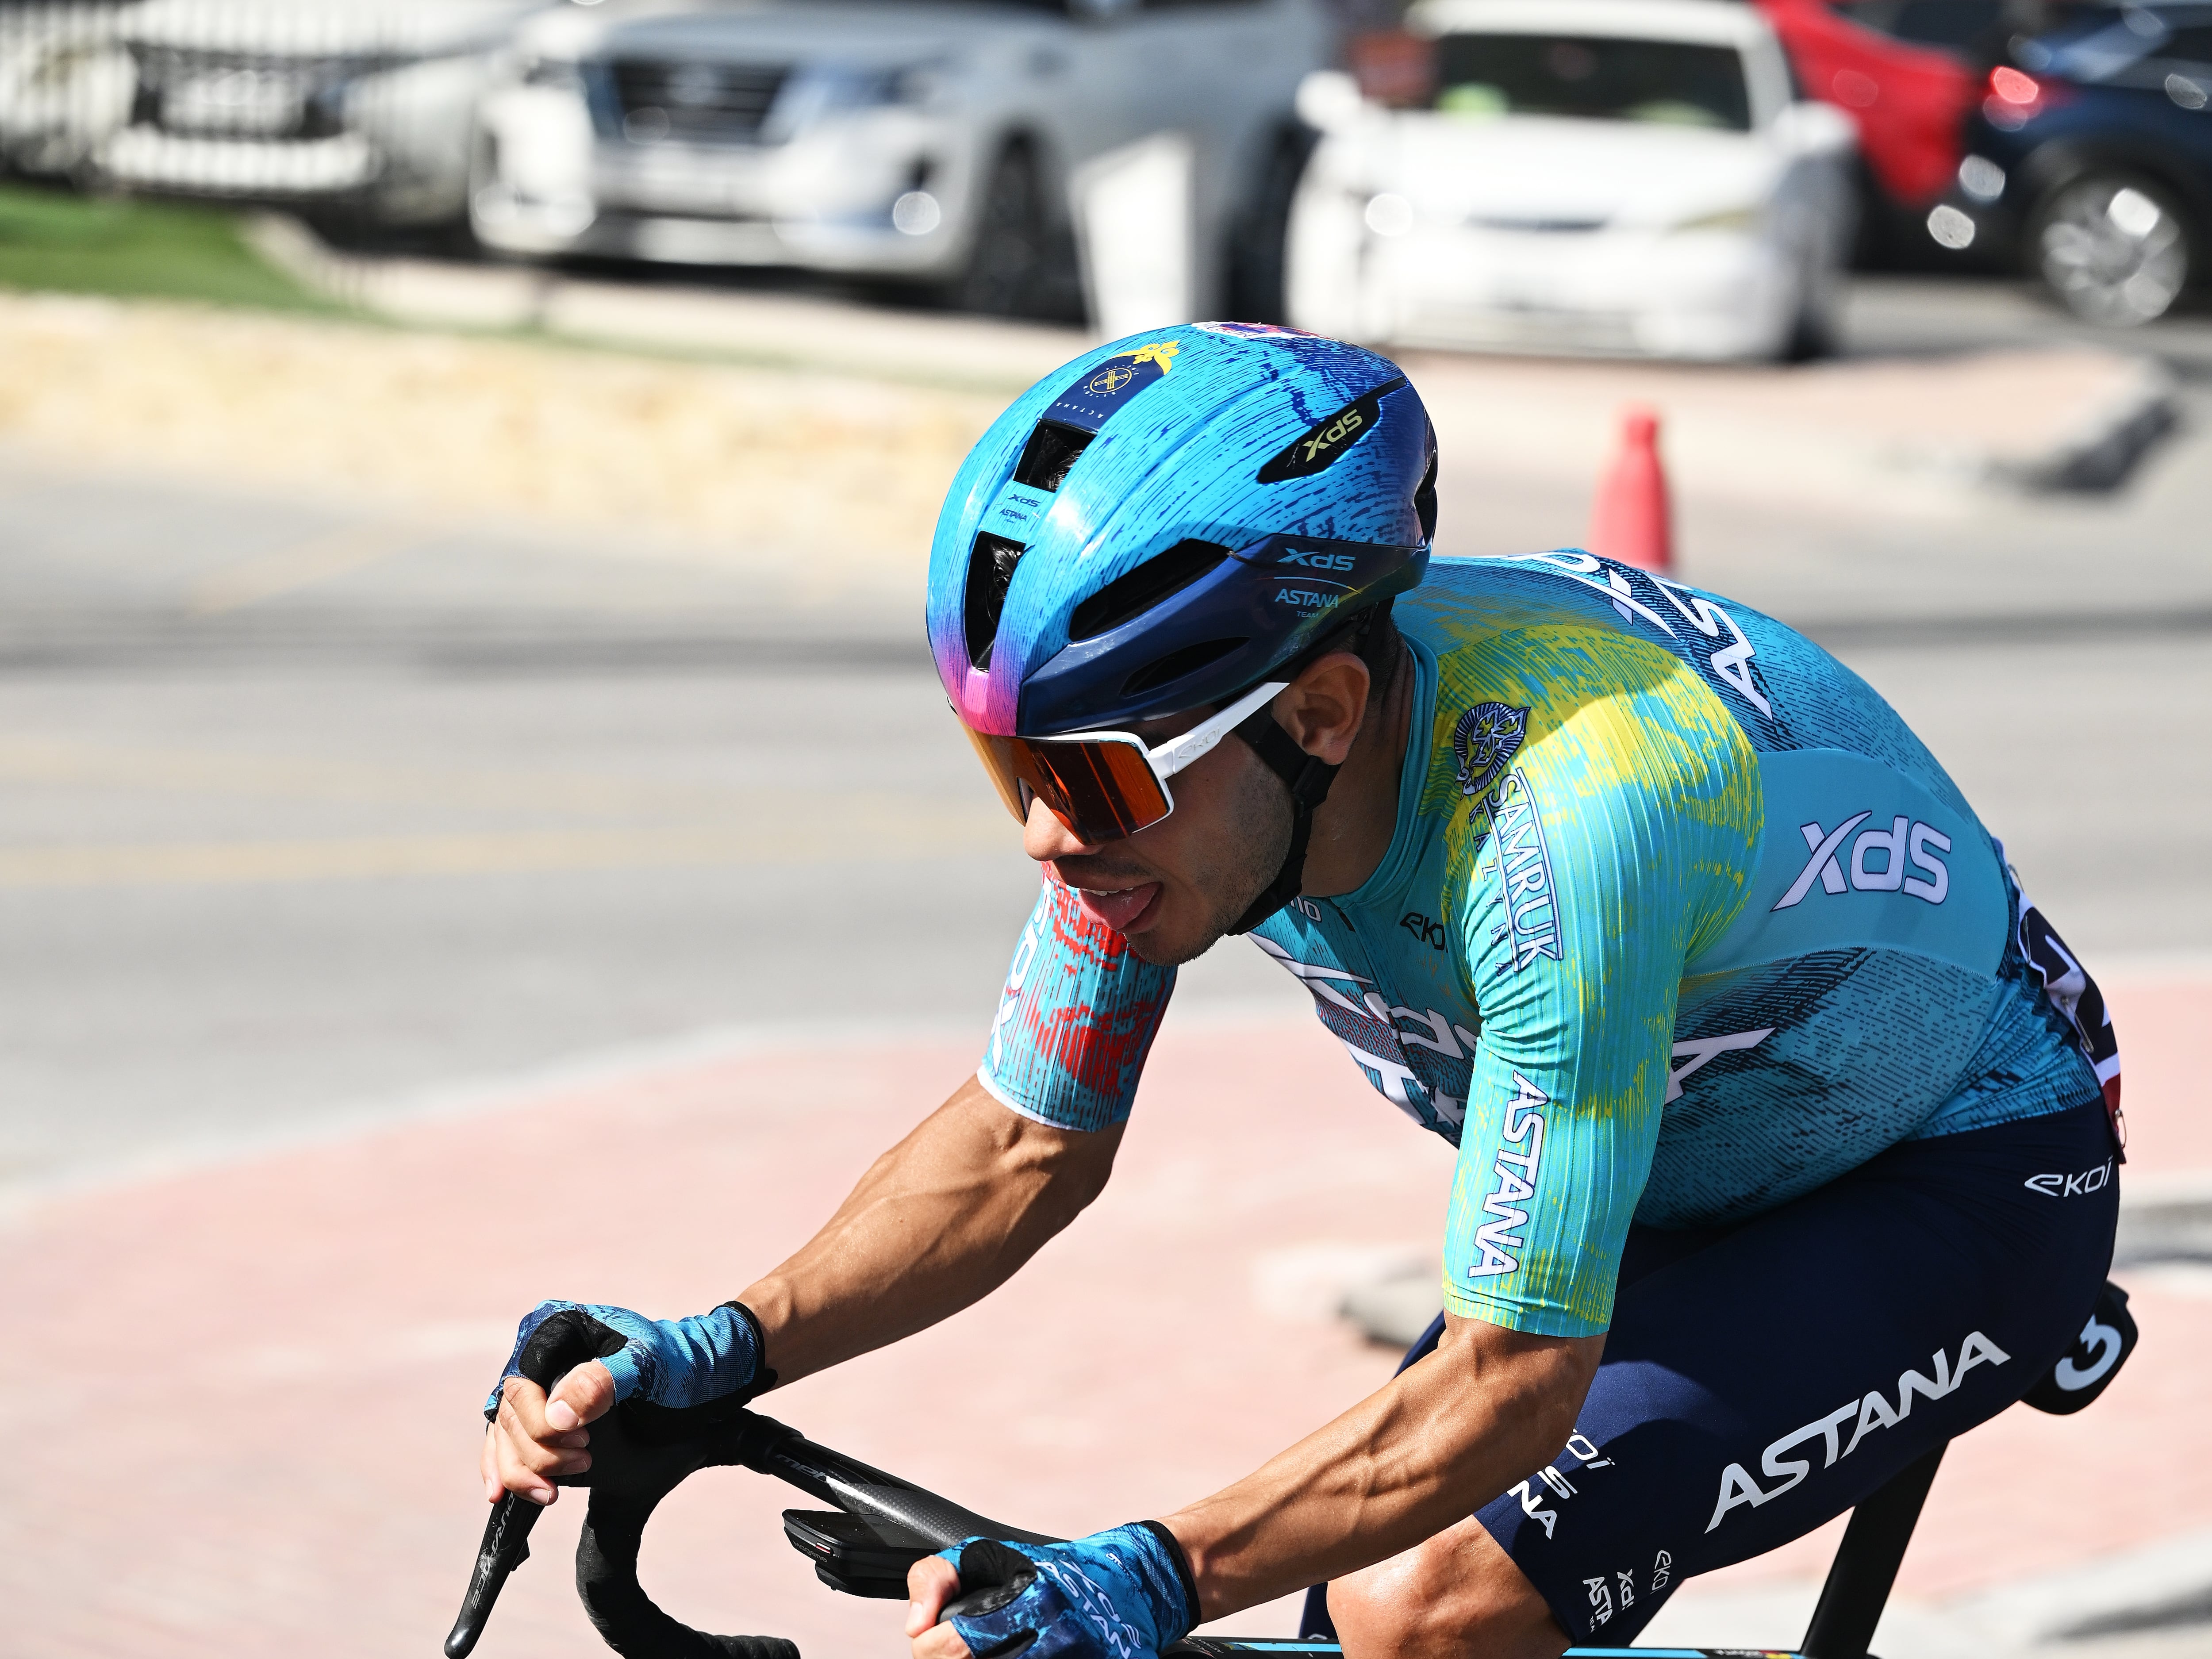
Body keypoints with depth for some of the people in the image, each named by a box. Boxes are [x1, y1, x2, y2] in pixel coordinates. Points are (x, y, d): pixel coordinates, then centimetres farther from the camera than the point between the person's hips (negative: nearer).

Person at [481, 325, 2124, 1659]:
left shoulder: (1564, 813, -39)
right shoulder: (1174, 746, -18)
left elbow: (1509, 1384, -35)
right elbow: (1024, 1144, -5)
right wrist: (725, 1350, -19)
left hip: (1963, 1181, -7)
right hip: (1659, 1189, 7)